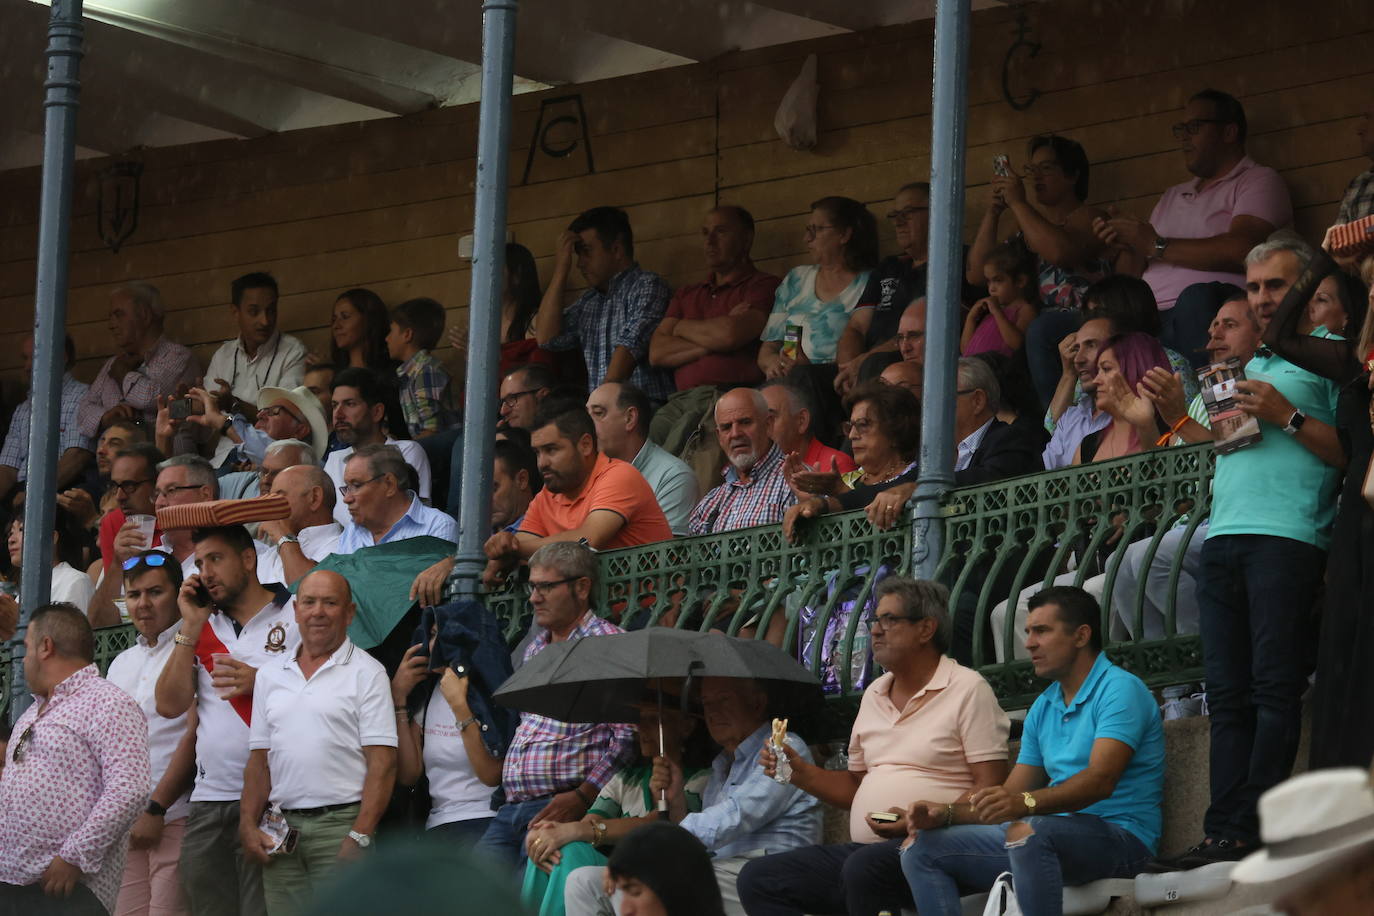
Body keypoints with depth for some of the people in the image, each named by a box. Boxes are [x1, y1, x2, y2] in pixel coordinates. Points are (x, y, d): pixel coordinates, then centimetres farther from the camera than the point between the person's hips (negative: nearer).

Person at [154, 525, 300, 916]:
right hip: (208, 802, 6)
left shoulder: (297, 614, 2)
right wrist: (190, 626, 4)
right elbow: (170, 704, 8)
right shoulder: (204, 627, 18)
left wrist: (259, 681, -14)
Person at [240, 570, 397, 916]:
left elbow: (382, 763, -6)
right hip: (280, 830, 5)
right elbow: (259, 760, 17)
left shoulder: (366, 673, 0)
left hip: (340, 825, -5)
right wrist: (248, 825, 4)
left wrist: (359, 838, -15)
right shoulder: (270, 675, 16)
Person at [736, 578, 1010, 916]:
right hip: (864, 847, 8)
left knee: (863, 867, -39)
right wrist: (800, 772, 9)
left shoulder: (967, 688, -1)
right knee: (757, 878, -9)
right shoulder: (874, 695, 22)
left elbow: (990, 789, -8)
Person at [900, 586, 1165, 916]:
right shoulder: (1043, 708, 20)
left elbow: (1101, 780, -22)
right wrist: (947, 813, -1)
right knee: (923, 848, -1)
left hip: (1120, 838, -9)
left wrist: (1025, 803, -36)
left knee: (1027, 832, -40)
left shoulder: (1120, 689, -7)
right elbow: (1009, 798, 18)